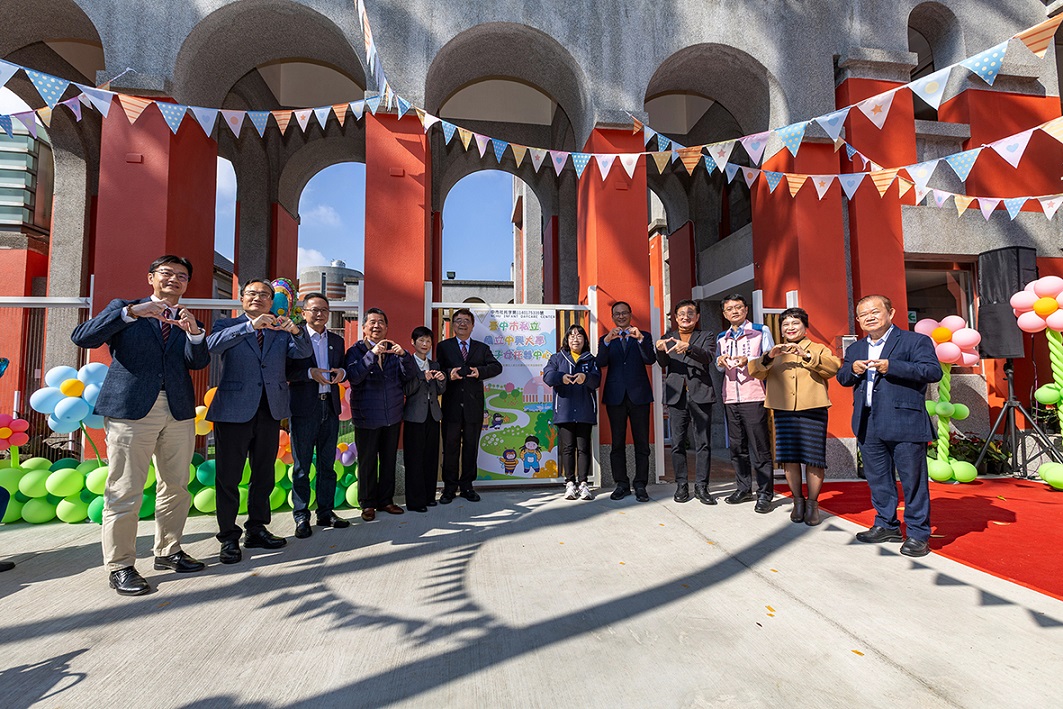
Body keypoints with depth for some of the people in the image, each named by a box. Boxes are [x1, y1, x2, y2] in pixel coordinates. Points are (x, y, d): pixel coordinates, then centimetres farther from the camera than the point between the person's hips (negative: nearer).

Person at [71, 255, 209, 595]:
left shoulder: (189, 322, 15)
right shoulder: (123, 309, 9)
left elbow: (198, 362, -2)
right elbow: (82, 337, -7)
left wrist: (194, 332, -21)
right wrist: (131, 312, -17)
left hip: (178, 411, 4)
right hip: (131, 408, -3)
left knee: (176, 487, 10)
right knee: (125, 491, -1)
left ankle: (167, 551, 26)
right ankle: (120, 566, 12)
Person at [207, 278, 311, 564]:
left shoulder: (280, 330, 12)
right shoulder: (227, 325, 5)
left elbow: (305, 353, -2)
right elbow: (212, 345, -16)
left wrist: (295, 331, -20)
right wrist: (250, 326, -24)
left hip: (270, 411, 3)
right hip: (234, 410, -3)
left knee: (264, 474, 13)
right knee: (228, 476, 3)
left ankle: (257, 530, 27)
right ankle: (229, 537, 16)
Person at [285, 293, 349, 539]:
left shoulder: (337, 341, 14)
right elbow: (285, 371, -8)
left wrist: (342, 372, -5)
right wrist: (310, 373, -21)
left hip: (330, 408, 5)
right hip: (303, 409, -5)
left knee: (328, 465, 12)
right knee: (301, 466, 4)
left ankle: (326, 512, 22)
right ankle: (301, 517, 15)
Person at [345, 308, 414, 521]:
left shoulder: (393, 350, 7)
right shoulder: (356, 350, -3)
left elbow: (410, 375, -2)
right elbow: (353, 377, -19)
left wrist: (403, 355, -20)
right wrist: (372, 354, -27)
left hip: (393, 415, 4)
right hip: (367, 417, -3)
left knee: (389, 460, 13)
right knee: (367, 462, 7)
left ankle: (386, 500, 27)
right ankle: (368, 504, 22)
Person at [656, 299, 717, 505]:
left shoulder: (705, 336, 10)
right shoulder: (668, 336, 14)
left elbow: (707, 358, -10)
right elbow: (663, 364, 0)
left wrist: (688, 347, -29)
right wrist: (660, 350, -22)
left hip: (700, 394, -1)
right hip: (676, 395, 1)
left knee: (703, 443, 1)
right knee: (677, 443, 3)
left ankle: (701, 486, 10)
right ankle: (681, 486, 12)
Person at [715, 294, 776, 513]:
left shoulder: (761, 331, 3)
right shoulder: (721, 338, 16)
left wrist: (749, 360, -17)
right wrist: (720, 362, 0)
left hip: (754, 396, -5)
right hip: (730, 398, 5)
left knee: (759, 446, -4)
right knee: (737, 446, 9)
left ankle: (765, 493, 4)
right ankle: (743, 488, 20)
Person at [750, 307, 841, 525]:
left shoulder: (818, 349, 12)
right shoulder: (775, 353, 18)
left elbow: (834, 367, -9)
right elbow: (754, 371, 2)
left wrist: (806, 356, -21)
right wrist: (768, 357, -16)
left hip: (813, 411, -2)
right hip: (784, 412, 2)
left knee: (813, 458, -2)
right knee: (789, 458, 1)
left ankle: (812, 503, 12)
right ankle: (798, 501, 17)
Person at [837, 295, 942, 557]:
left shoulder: (915, 341, -1)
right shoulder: (855, 348, 17)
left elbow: (933, 371, -12)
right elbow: (842, 377, 17)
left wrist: (891, 366, -20)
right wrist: (852, 369, -5)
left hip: (905, 423, -6)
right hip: (868, 426, 6)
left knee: (912, 479, 2)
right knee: (877, 478, 14)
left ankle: (918, 533, 15)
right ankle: (887, 525, 28)